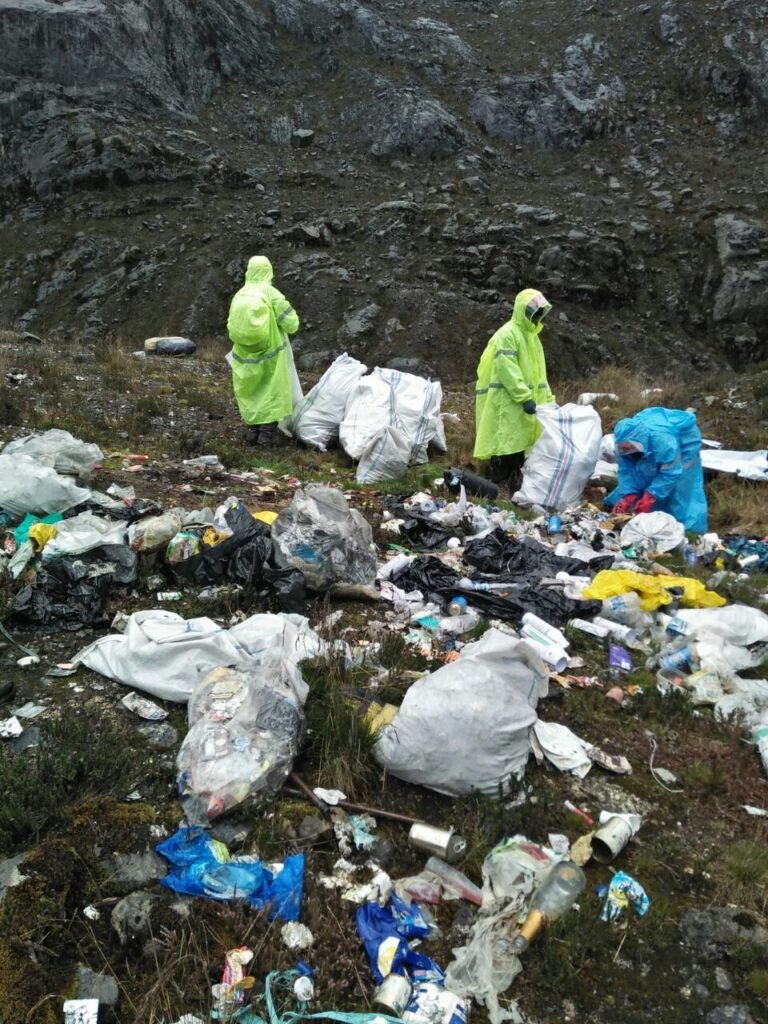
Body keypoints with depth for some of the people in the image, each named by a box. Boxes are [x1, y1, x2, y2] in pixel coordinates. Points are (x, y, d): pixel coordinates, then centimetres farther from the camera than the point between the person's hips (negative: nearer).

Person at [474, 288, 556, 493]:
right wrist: (525, 397, -24)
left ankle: (515, 491, 18)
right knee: (506, 447, -9)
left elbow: (538, 374, 21)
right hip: (507, 403, -9)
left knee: (519, 447, 12)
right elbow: (508, 370, -19)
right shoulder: (507, 334, -10)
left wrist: (548, 400, 13)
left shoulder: (532, 336, 20)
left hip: (523, 404, 9)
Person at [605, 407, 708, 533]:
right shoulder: (626, 438, -28)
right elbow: (625, 469, -18)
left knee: (680, 488, -13)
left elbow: (671, 472, -37)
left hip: (684, 439, -6)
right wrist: (628, 496, -29)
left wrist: (650, 496, -39)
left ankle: (688, 527, -7)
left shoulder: (663, 440, -46)